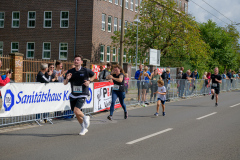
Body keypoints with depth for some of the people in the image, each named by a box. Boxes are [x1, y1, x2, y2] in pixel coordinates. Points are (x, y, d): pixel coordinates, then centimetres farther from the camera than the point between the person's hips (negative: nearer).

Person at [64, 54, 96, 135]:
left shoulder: (86, 71, -7)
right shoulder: (70, 71, 1)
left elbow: (94, 75, 13)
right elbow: (65, 83, 4)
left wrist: (89, 81, -3)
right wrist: (67, 78, -17)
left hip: (82, 95, -4)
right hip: (73, 95, 5)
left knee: (76, 110, -22)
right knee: (76, 113, 11)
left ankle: (85, 118, 11)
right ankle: (84, 128, 33)